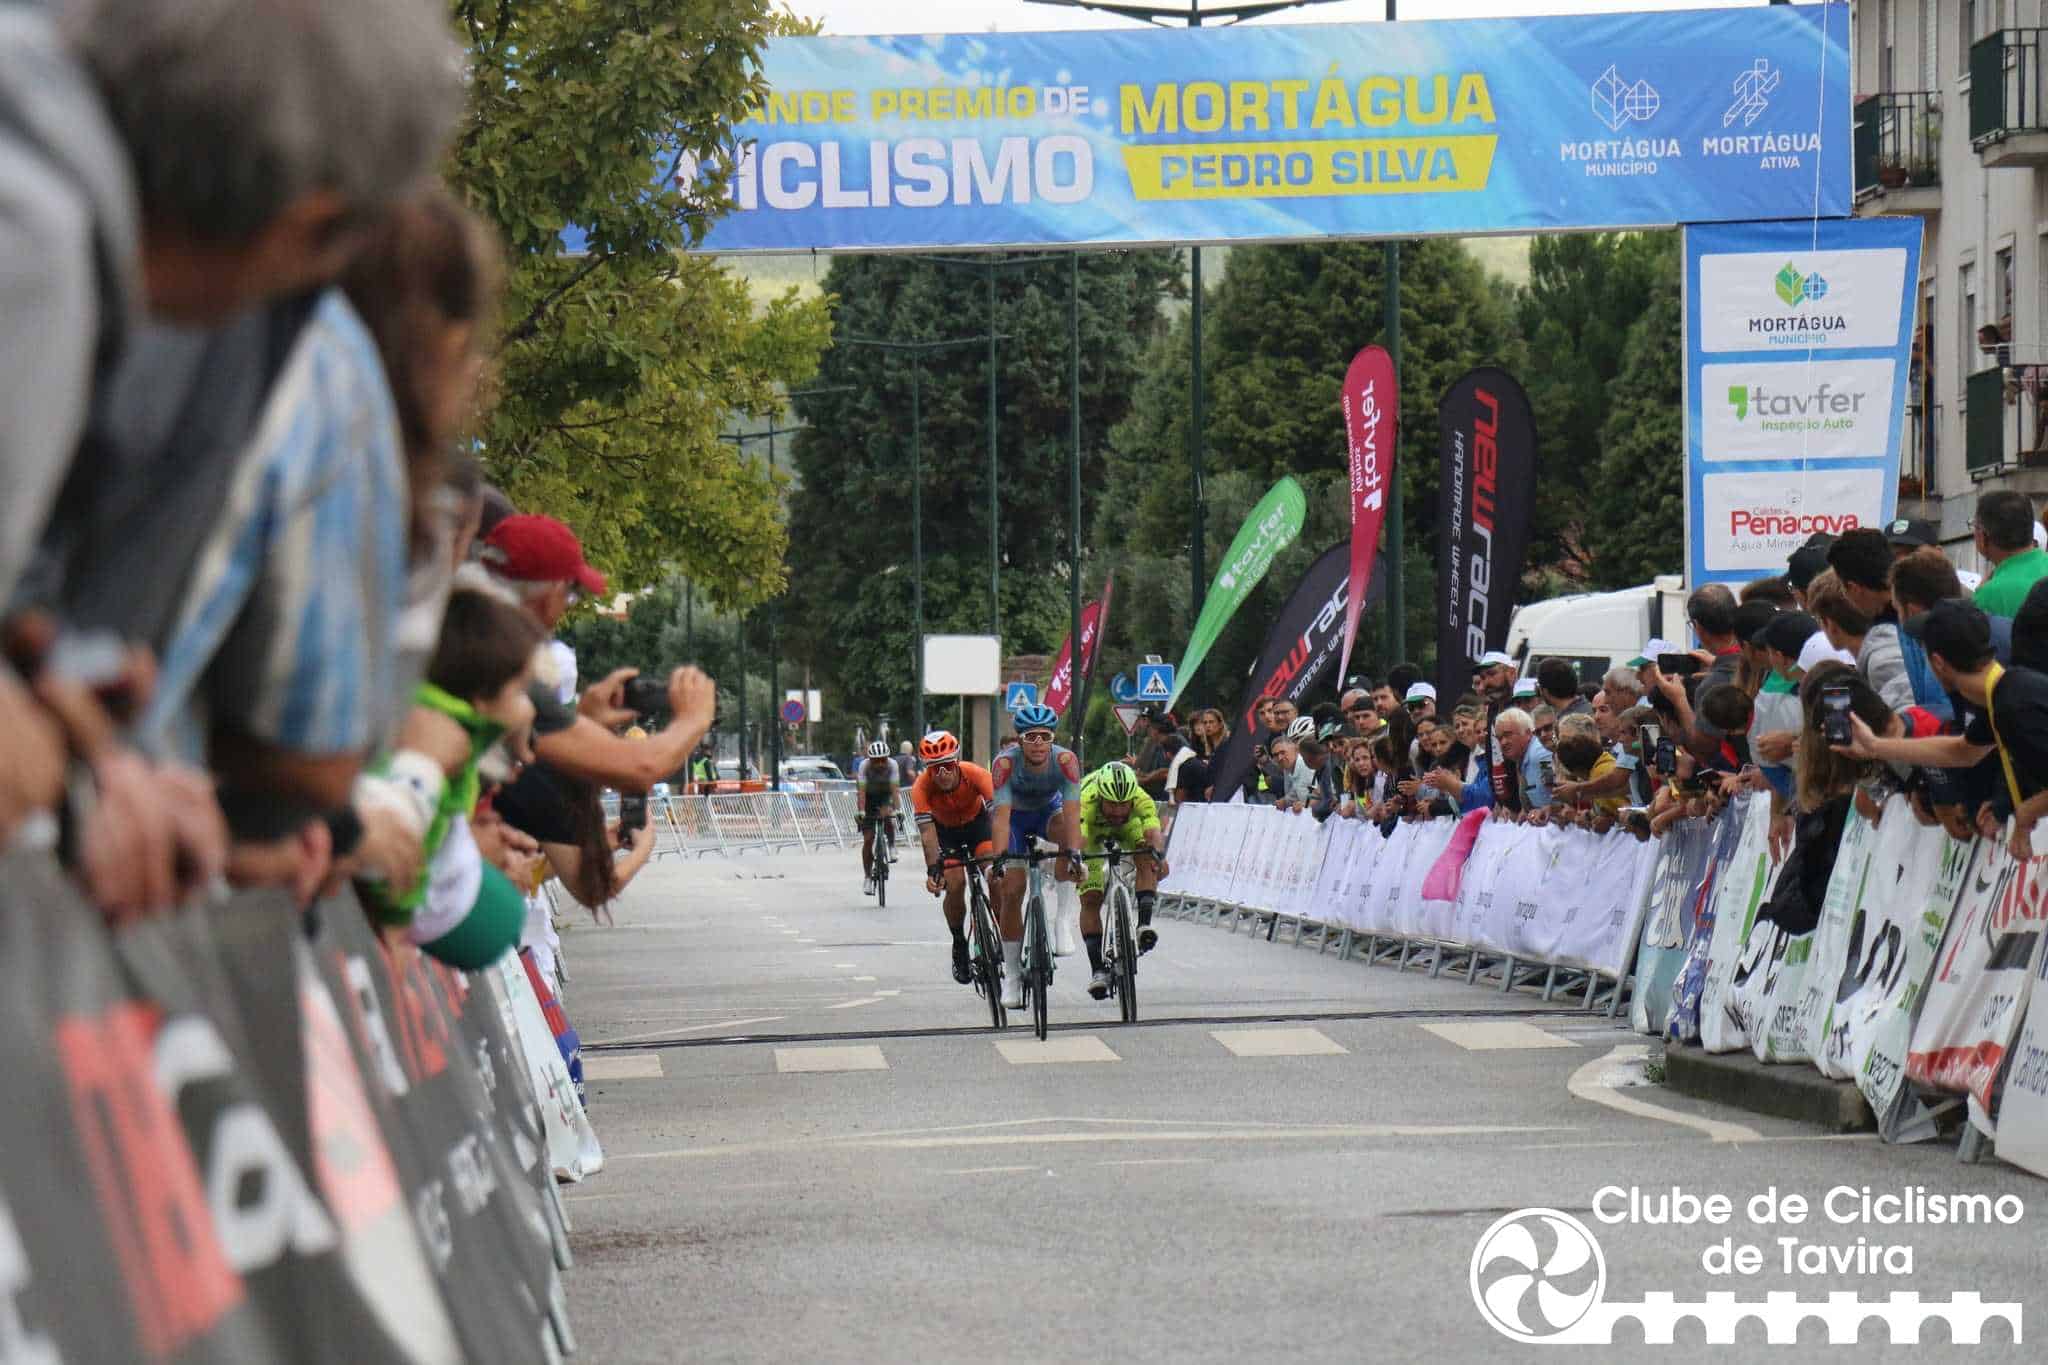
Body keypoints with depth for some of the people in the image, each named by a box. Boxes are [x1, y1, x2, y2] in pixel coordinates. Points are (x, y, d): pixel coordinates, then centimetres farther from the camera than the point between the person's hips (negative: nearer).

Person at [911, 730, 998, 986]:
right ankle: (959, 944, 7)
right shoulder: (922, 787, -33)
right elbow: (927, 831, -36)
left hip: (977, 822, 0)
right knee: (954, 884, -16)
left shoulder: (977, 775, -35)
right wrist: (932, 869, -49)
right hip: (945, 828, 0)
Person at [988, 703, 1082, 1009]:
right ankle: (1011, 975, 0)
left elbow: (1072, 812, -39)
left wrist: (1073, 853, -52)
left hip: (1048, 811, 1)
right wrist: (998, 858, -52)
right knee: (1011, 890, -11)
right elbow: (1001, 815, -40)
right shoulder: (1005, 763, -33)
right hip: (1016, 815, -1)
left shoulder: (1065, 760, -31)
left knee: (1070, 834, -32)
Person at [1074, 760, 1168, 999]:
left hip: (1127, 826, 1)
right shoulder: (1085, 802, -42)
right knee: (1090, 899, -12)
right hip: (1092, 829, -1)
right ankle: (1097, 970, -8)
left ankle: (1144, 925, -28)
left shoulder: (1142, 801, -37)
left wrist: (1158, 854, -72)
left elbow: (1153, 833, -50)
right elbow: (1078, 839, -55)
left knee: (1147, 860, -30)